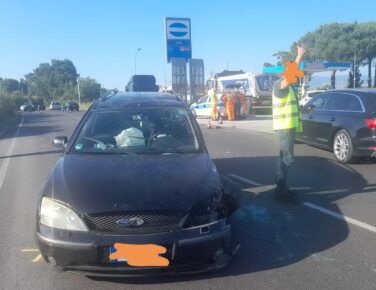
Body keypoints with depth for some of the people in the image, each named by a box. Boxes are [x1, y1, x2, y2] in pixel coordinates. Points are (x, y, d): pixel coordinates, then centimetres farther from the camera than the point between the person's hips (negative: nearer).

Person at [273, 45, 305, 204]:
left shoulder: (289, 87, 20)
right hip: (284, 127, -10)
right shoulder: (279, 85, -11)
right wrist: (299, 57, -29)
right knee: (287, 158, -11)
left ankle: (281, 187, 23)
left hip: (289, 126, 10)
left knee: (284, 158, 14)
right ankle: (281, 192, -6)